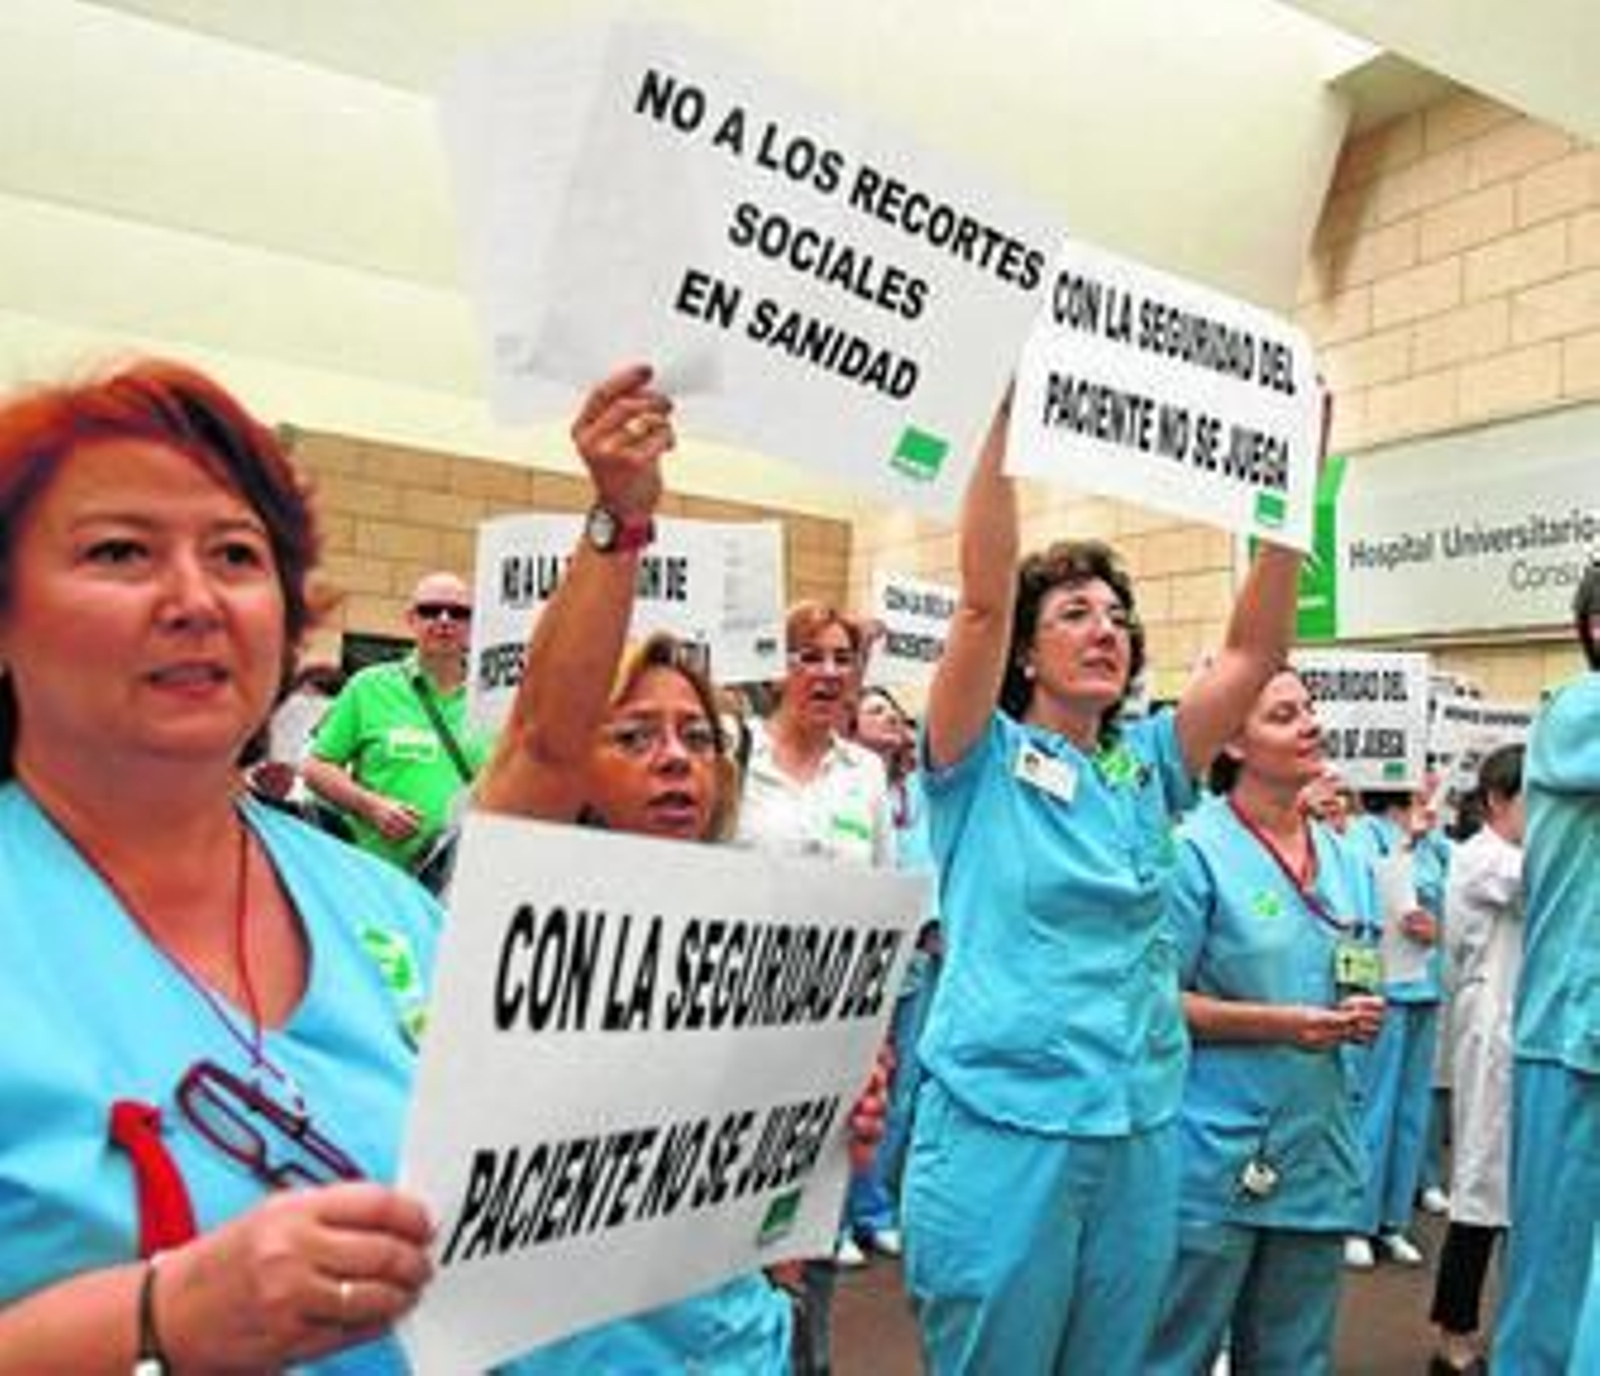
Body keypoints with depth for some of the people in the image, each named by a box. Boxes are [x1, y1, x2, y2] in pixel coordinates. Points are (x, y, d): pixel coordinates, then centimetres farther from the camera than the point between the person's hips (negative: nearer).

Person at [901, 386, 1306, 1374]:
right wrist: (1010, 409, -22)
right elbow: (982, 598, -18)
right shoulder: (983, 761, -5)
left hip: (1140, 1133, 5)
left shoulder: (1148, 765, 8)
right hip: (1002, 1127, -5)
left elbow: (1257, 649, 1)